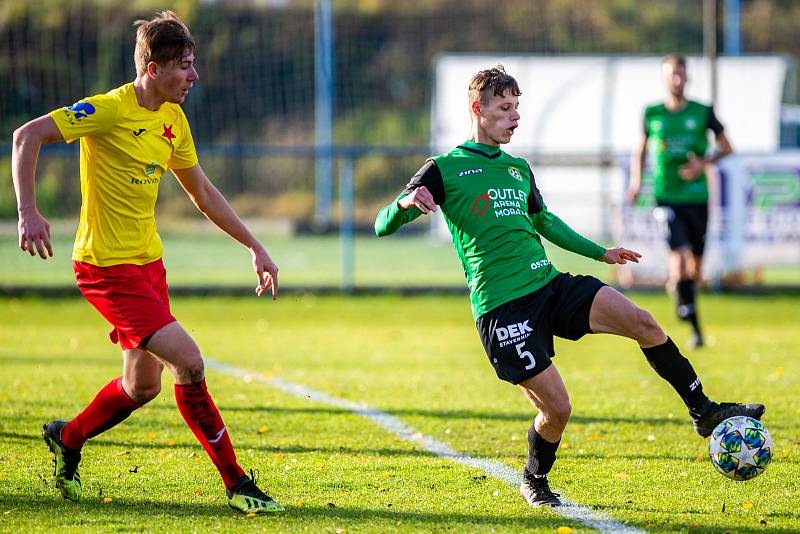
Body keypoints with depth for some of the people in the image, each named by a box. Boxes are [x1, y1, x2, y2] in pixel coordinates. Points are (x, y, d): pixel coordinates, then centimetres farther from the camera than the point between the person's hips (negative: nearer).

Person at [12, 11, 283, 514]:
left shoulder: (173, 119, 8)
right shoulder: (110, 110, -16)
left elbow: (203, 192, 19)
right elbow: (28, 136, -18)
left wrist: (255, 247, 18)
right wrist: (29, 212, -26)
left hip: (149, 262, 9)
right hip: (108, 265, -9)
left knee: (143, 385, 12)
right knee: (188, 361, -16)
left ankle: (67, 438, 38)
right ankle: (236, 484, -9)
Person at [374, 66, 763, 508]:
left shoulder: (518, 168, 18)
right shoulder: (445, 170, -2)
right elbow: (383, 225, -6)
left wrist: (600, 253, 35)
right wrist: (406, 203, -28)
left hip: (551, 285, 6)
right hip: (501, 306, -6)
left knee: (643, 323, -13)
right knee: (557, 408, -11)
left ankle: (704, 412, 0)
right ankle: (534, 482, 19)